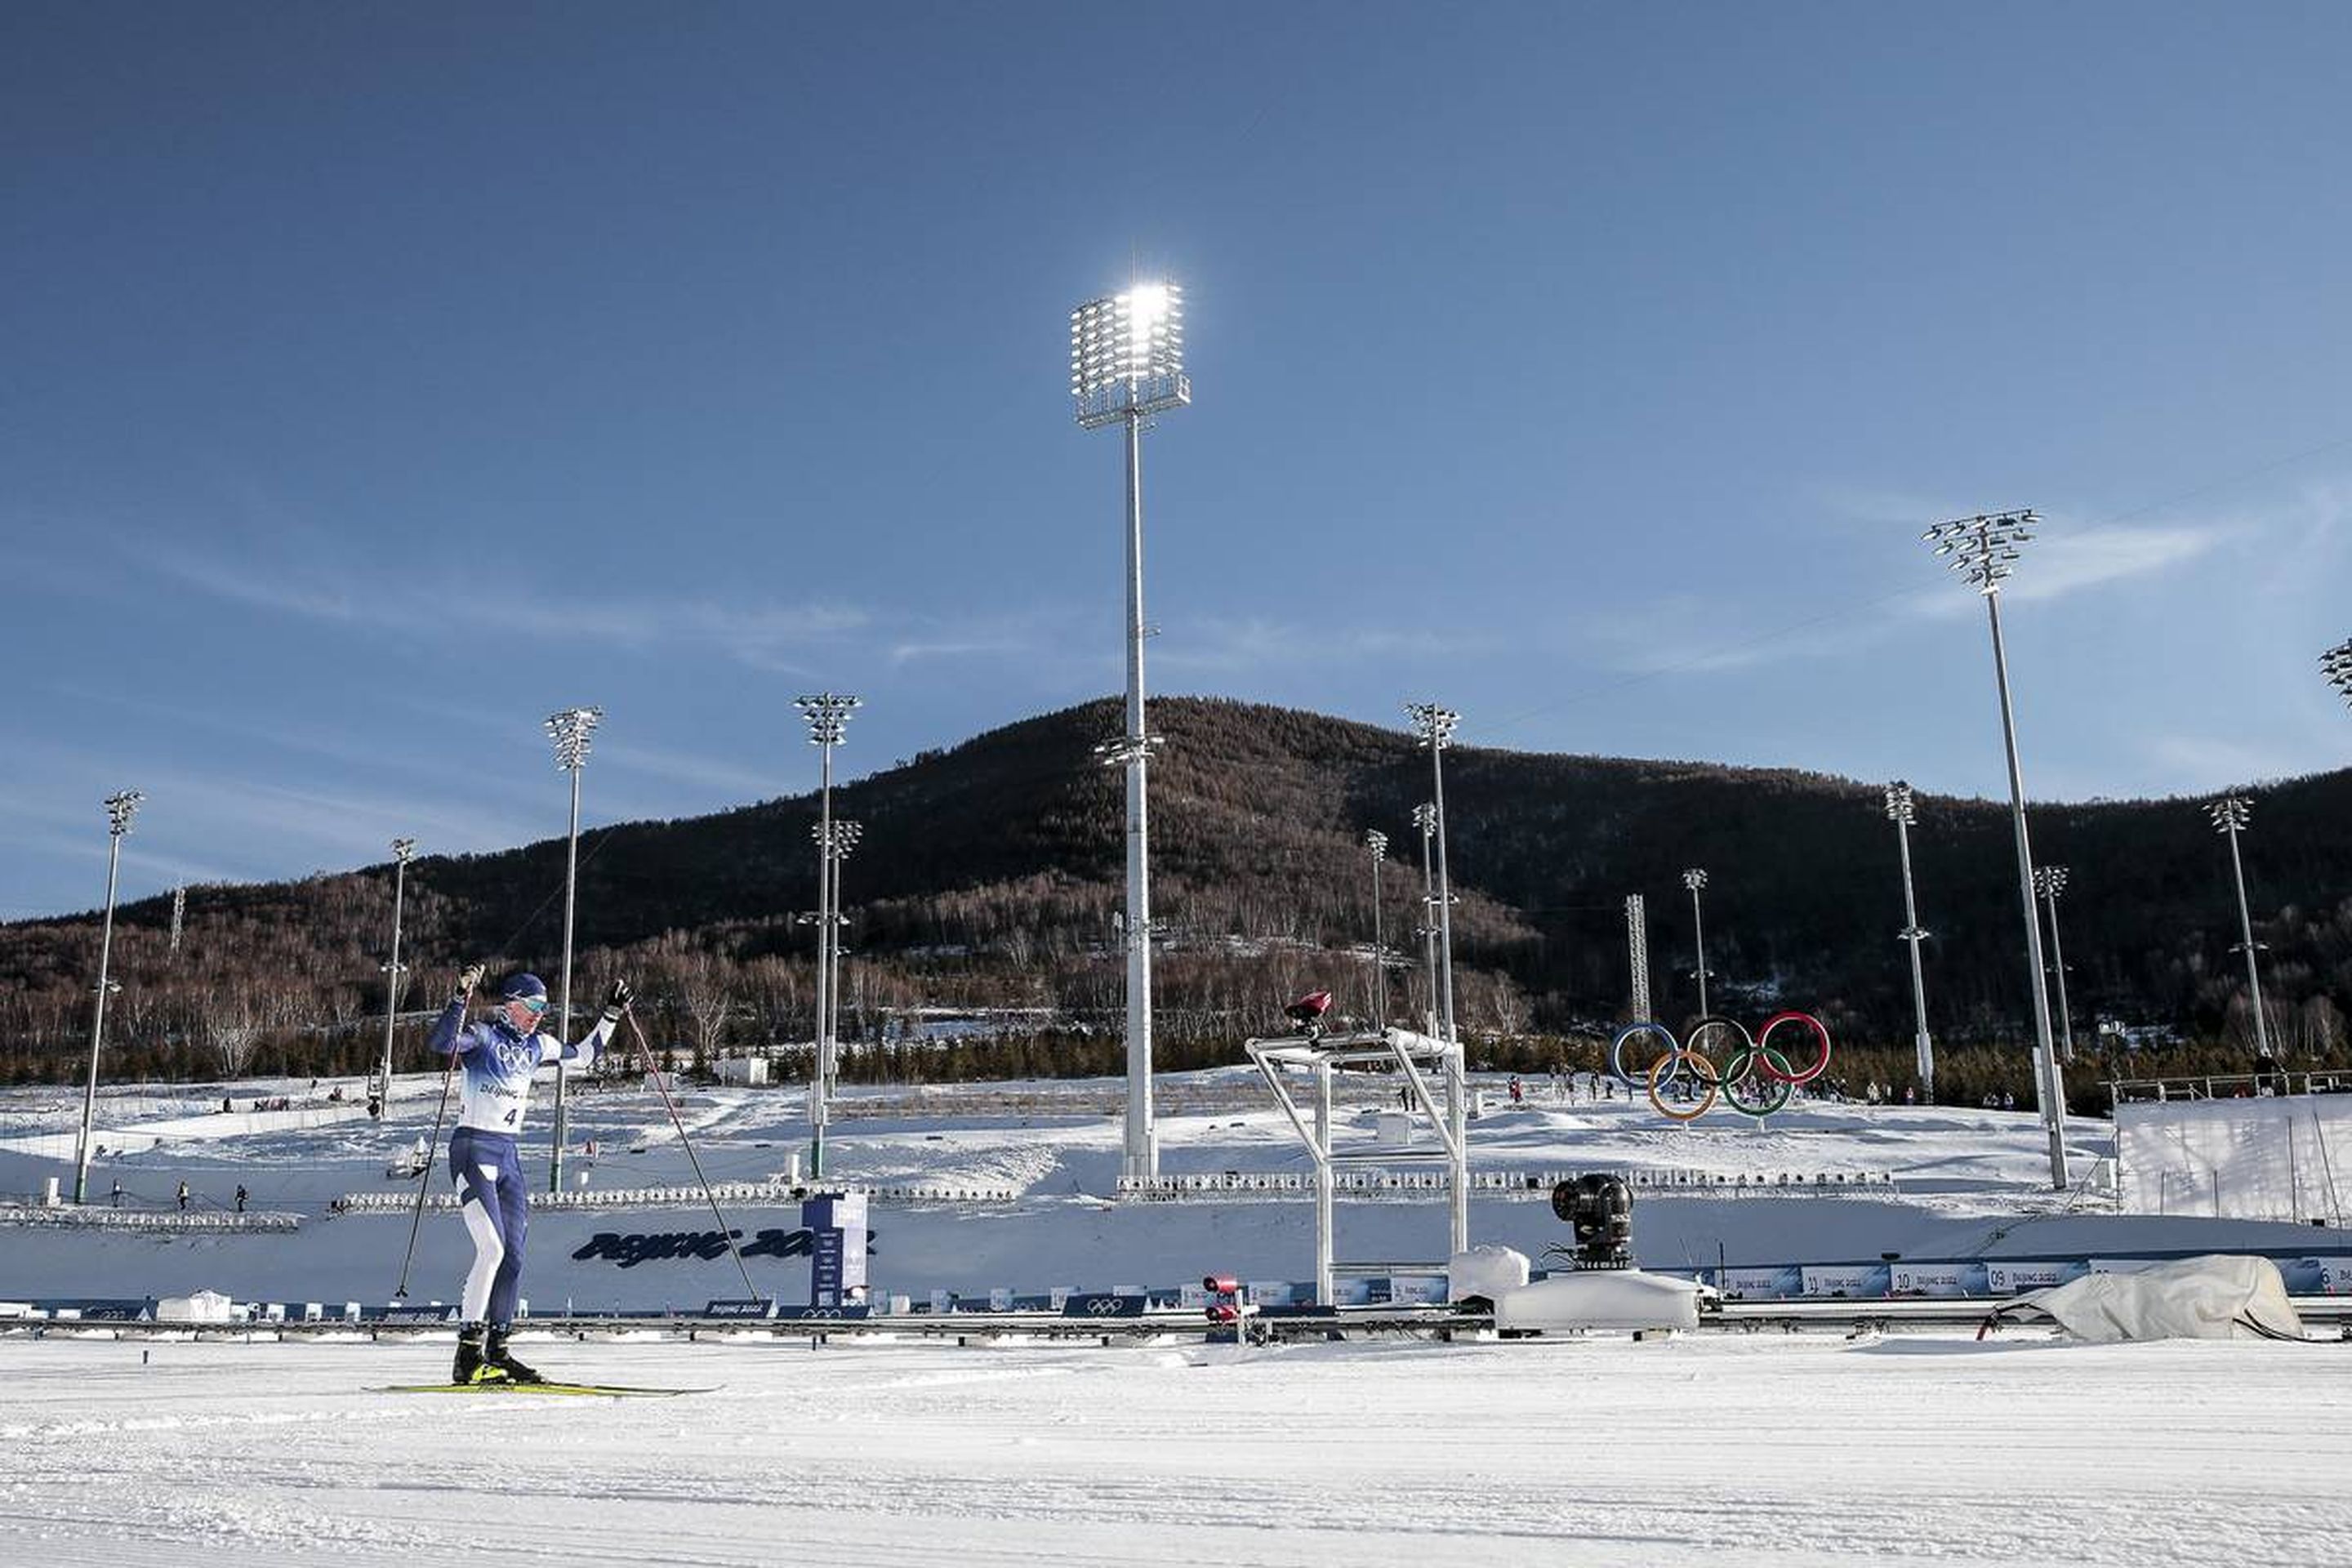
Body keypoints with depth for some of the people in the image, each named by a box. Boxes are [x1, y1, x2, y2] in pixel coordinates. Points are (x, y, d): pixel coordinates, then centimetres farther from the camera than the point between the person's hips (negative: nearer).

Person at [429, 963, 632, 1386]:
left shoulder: (537, 1046, 12)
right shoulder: (483, 1037, -7)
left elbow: (583, 1057, 28)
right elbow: (438, 1041, -27)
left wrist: (611, 1017, 23)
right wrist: (461, 998, -36)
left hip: (508, 1155, 7)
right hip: (473, 1149, -7)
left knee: (514, 1257, 3)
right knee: (492, 1248, -19)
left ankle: (496, 1350, 11)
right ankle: (469, 1353, -15)